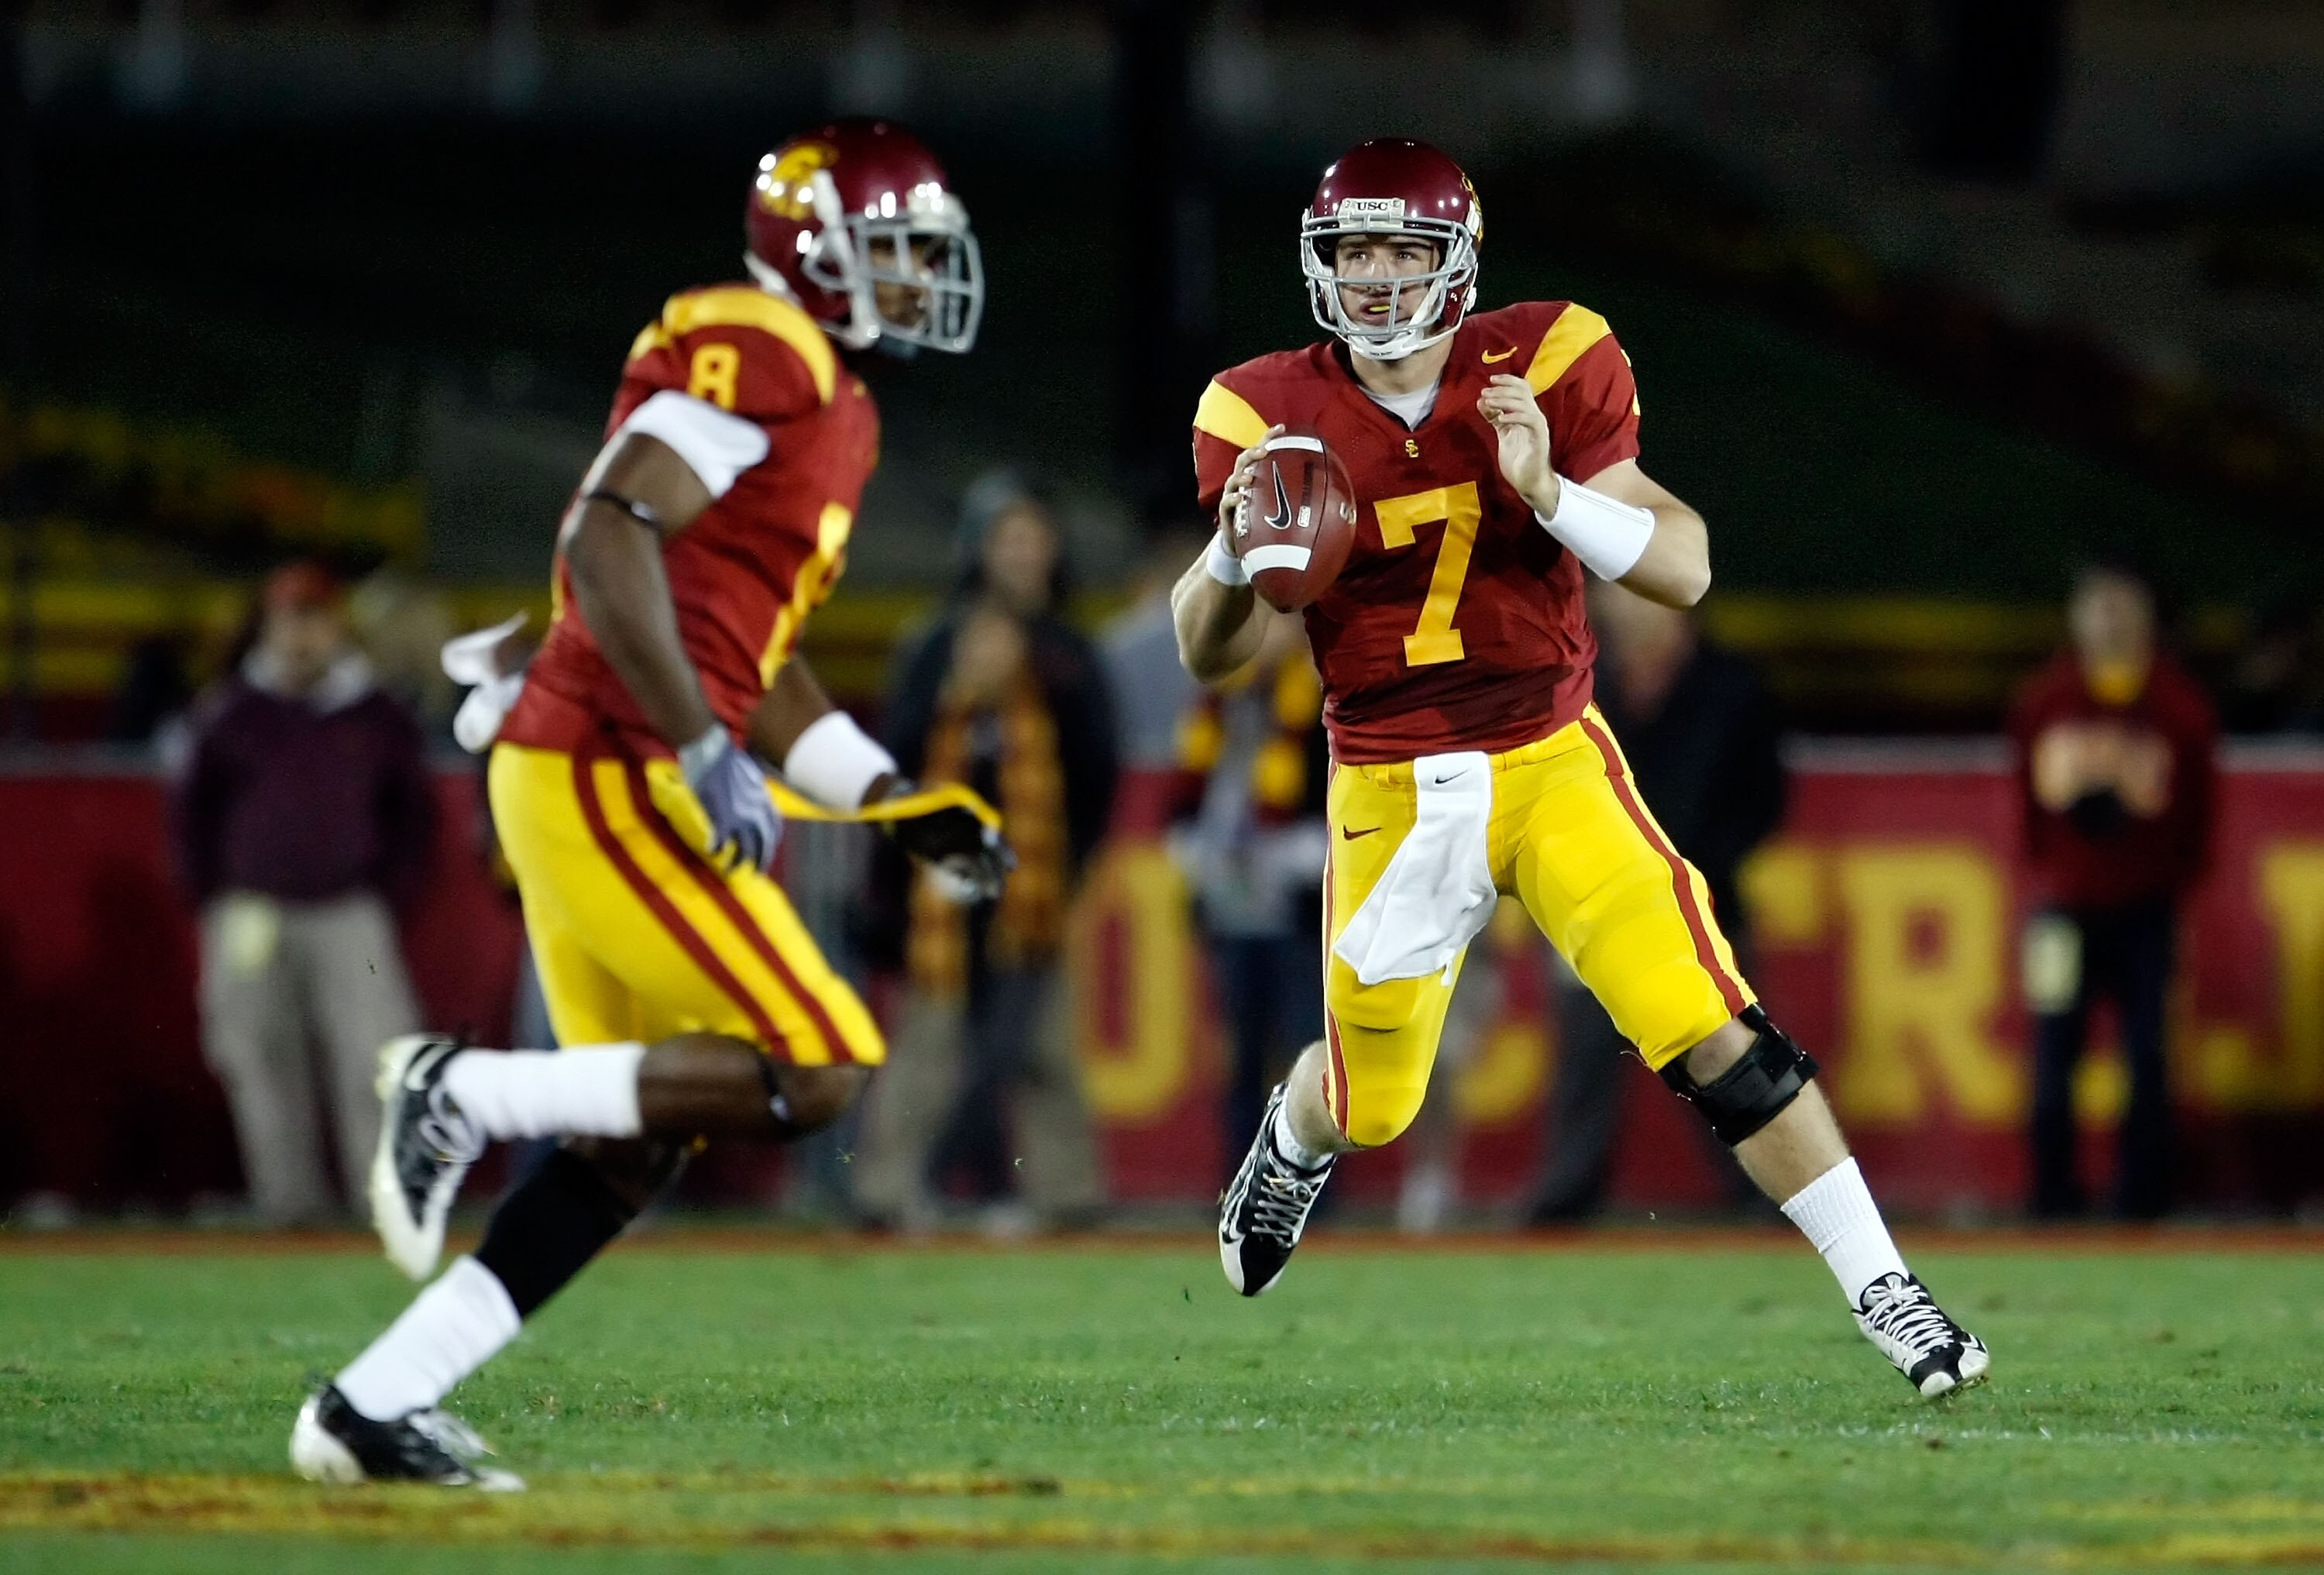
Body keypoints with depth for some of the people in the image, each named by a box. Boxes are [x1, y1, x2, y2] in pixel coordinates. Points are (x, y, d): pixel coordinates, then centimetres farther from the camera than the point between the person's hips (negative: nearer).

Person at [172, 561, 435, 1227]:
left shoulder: (378, 717, 5)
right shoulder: (230, 712, 5)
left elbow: (415, 810, 13)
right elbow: (192, 809, 13)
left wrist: (392, 892, 4)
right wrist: (216, 895, 6)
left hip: (349, 916, -1)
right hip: (255, 915, 1)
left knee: (375, 1056, -11)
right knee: (262, 1059, 0)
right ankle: (289, 1196, 6)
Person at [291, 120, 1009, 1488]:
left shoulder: (835, 410, 22)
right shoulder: (755, 355, -10)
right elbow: (608, 538, -22)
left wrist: (906, 808, 20)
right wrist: (705, 752, -26)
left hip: (615, 782, 10)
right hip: (610, 774, -10)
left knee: (634, 1150, 10)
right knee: (819, 1073, -13)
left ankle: (374, 1408, 10)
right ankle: (471, 1093, -9)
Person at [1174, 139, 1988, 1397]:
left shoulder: (1544, 372, -9)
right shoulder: (1276, 416, -4)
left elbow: (1685, 570, -11)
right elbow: (1209, 654, 0)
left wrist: (1549, 492, -26)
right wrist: (1238, 550, -22)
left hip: (1550, 767, -1)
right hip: (1391, 797, 1)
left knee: (1713, 1034, -15)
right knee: (1371, 1103, 14)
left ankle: (1883, 1290, -9)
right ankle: (1294, 1142, 52)